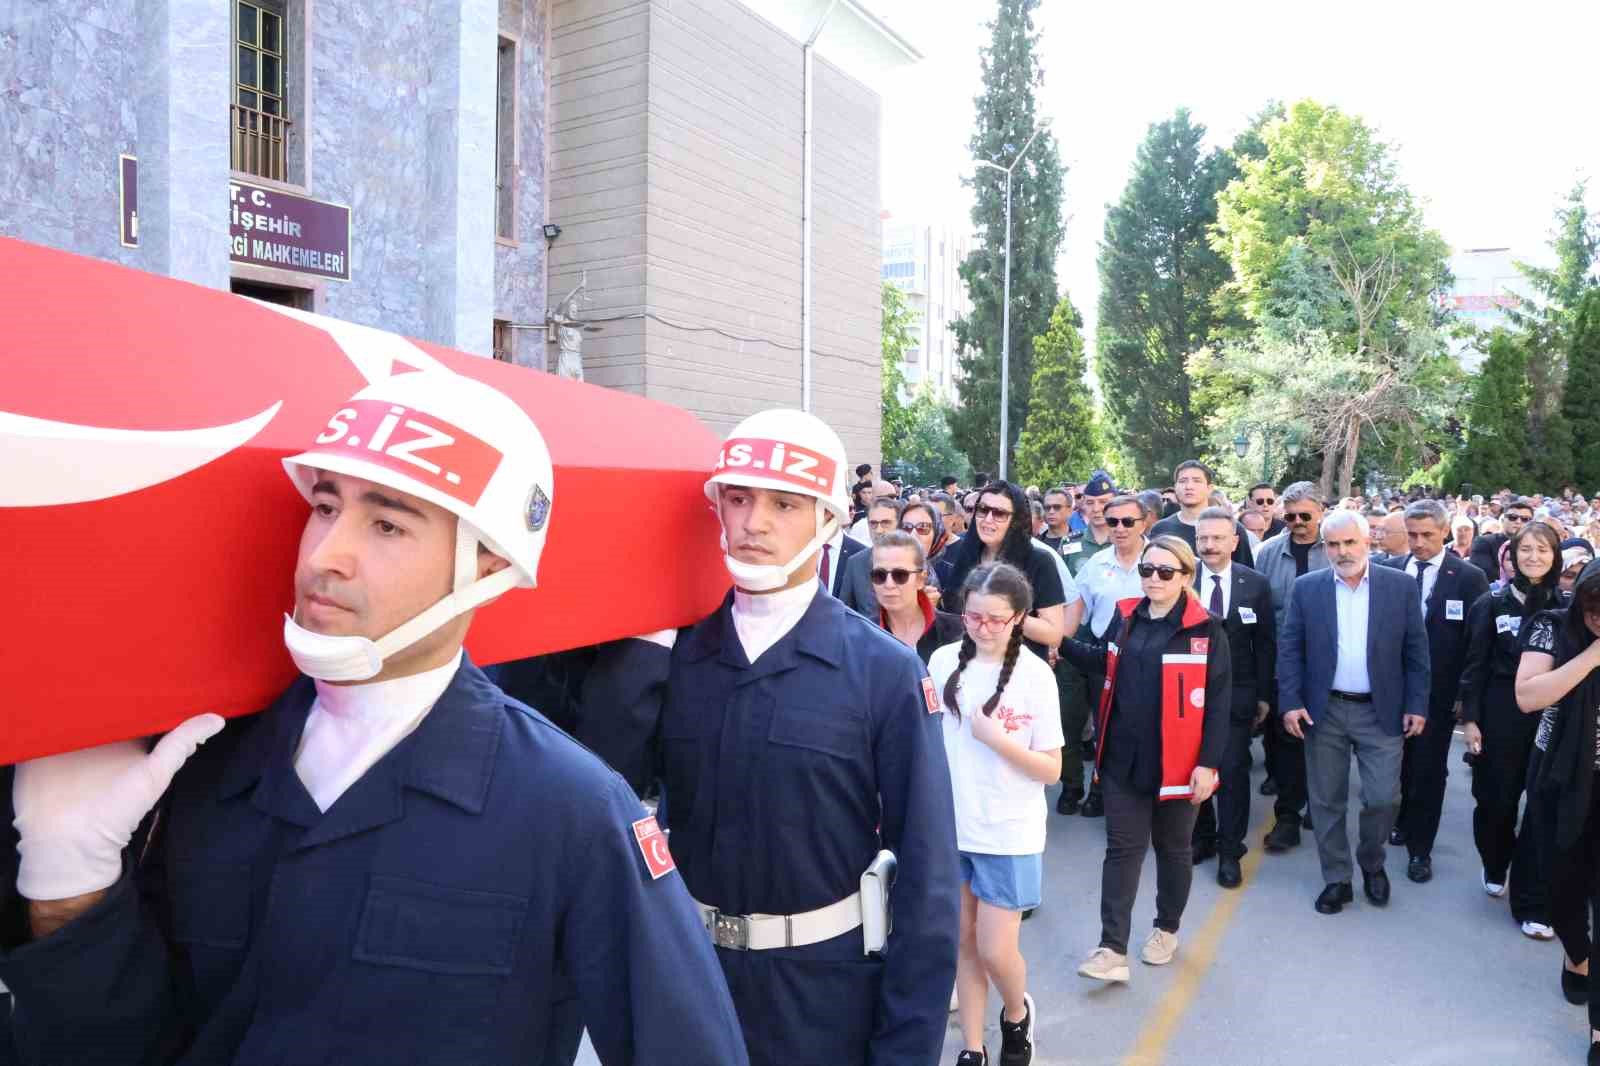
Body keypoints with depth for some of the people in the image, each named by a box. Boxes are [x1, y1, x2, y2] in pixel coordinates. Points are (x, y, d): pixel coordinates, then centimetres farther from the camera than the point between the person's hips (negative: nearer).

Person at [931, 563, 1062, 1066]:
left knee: (995, 951, 3)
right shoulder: (943, 661, -4)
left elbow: (1052, 769, -9)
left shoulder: (1035, 674, -11)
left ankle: (1017, 1013, 35)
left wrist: (999, 740, -22)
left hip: (1009, 834, -3)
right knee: (962, 942, 14)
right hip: (949, 826, 3)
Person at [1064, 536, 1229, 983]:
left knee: (1172, 848, 16)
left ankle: (1167, 928, 36)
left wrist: (1208, 763, -14)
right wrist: (1063, 643, 4)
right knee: (1122, 849, 4)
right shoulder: (1125, 617, 2)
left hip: (1177, 761, -3)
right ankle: (1112, 949, 6)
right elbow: (1106, 663, 17)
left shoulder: (1206, 629, -11)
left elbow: (1218, 702, -10)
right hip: (1124, 757, 3)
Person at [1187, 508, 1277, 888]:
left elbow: (1265, 644, 2)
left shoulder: (1256, 584, -2)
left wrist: (1263, 694, 1)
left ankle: (1230, 850, 17)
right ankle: (1202, 837, 30)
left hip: (1236, 693, -1)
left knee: (1233, 770, 3)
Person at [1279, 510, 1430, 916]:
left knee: (1383, 798, 1)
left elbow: (1416, 650, 1)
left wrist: (1417, 705, -4)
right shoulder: (1306, 588, -1)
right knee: (1327, 800, 7)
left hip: (1382, 711, 0)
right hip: (1323, 710, 1)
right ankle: (1336, 879, 23)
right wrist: (1290, 702, -8)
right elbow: (1289, 649, -1)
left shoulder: (1401, 586, -1)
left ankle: (1372, 864, 29)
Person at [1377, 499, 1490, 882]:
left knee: (1429, 770, 6)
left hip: (1438, 692, -2)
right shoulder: (1389, 571, -1)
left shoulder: (1469, 577, -7)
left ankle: (1420, 847, 19)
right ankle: (1405, 822, 36)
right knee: (1401, 763, 15)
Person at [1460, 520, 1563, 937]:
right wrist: (1470, 719, -5)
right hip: (1501, 716, -1)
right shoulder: (1492, 604, -3)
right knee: (1495, 800, 9)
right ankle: (1495, 867, 36)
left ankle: (1531, 903, 14)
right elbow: (1475, 666, -1)